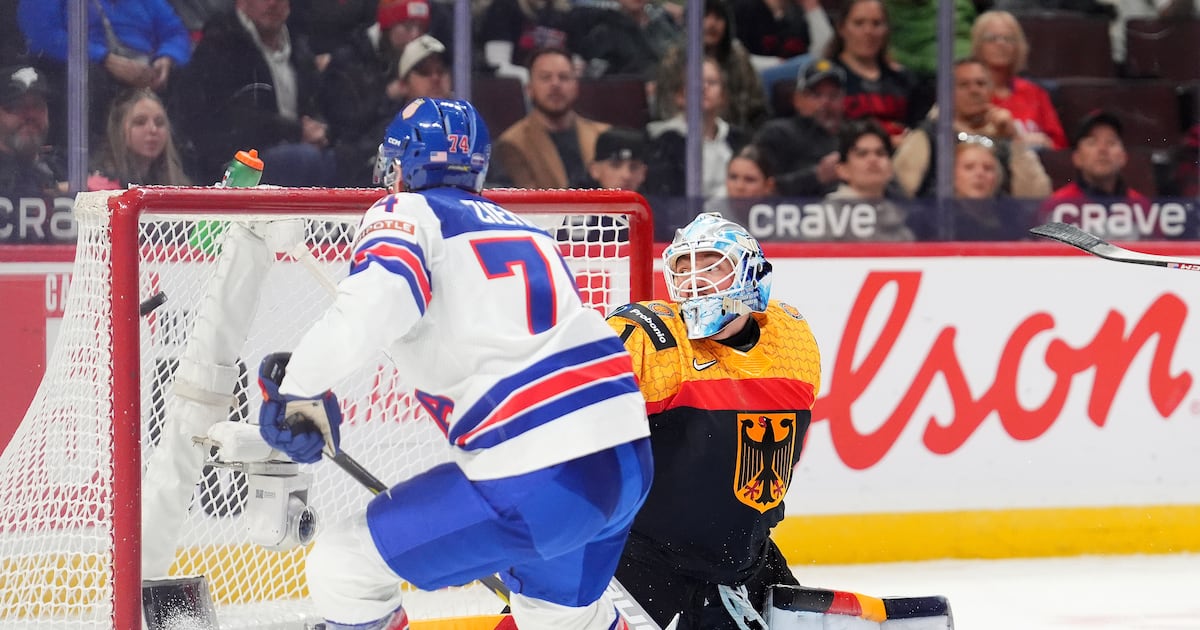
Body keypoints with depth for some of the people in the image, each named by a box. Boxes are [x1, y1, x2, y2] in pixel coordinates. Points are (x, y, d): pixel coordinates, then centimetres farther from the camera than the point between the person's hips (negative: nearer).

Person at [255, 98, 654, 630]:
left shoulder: (407, 215, 2)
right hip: (627, 461, 8)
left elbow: (374, 304, -18)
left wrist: (300, 385, -6)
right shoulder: (521, 228, 25)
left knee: (341, 568, 5)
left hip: (535, 482, -8)